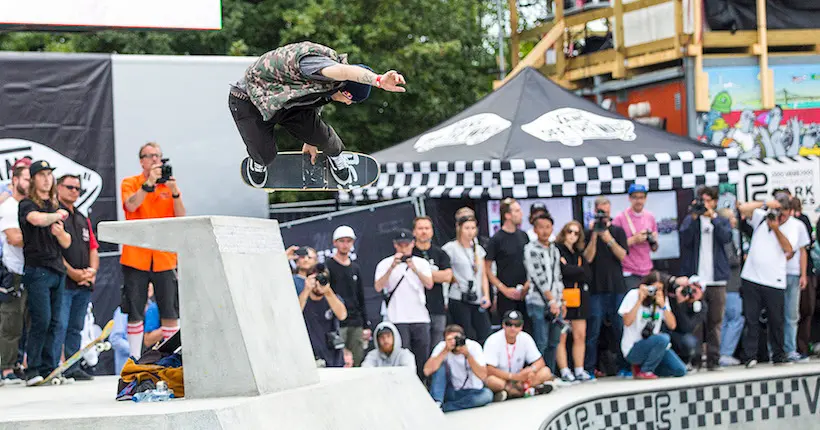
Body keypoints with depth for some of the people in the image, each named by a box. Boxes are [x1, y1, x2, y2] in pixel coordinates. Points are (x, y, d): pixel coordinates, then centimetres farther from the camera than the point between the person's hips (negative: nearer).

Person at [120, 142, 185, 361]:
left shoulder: (169, 185, 11)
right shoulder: (130, 183, 4)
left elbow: (181, 217, 0)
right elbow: (131, 205, -16)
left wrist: (174, 192, -15)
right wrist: (149, 183, -23)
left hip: (165, 258, 2)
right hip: (136, 257, -2)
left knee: (171, 313, 0)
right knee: (135, 313, 1)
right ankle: (135, 359, 6)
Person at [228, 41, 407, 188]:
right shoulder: (312, 60, -40)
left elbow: (314, 105, 11)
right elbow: (344, 71, -62)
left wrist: (311, 140, 23)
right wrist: (379, 80, -79)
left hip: (286, 101, 6)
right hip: (249, 100, -6)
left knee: (321, 135, -11)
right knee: (266, 155, -14)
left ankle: (335, 156, 25)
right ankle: (258, 162, 25)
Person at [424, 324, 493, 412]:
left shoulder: (473, 346, -13)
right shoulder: (442, 347, -11)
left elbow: (483, 375, -22)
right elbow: (427, 371, -26)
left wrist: (467, 355, -30)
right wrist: (446, 350, -28)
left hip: (472, 392, 0)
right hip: (452, 392, 0)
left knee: (487, 394, -32)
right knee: (440, 365, -20)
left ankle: (443, 407, -28)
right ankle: (437, 402, -27)